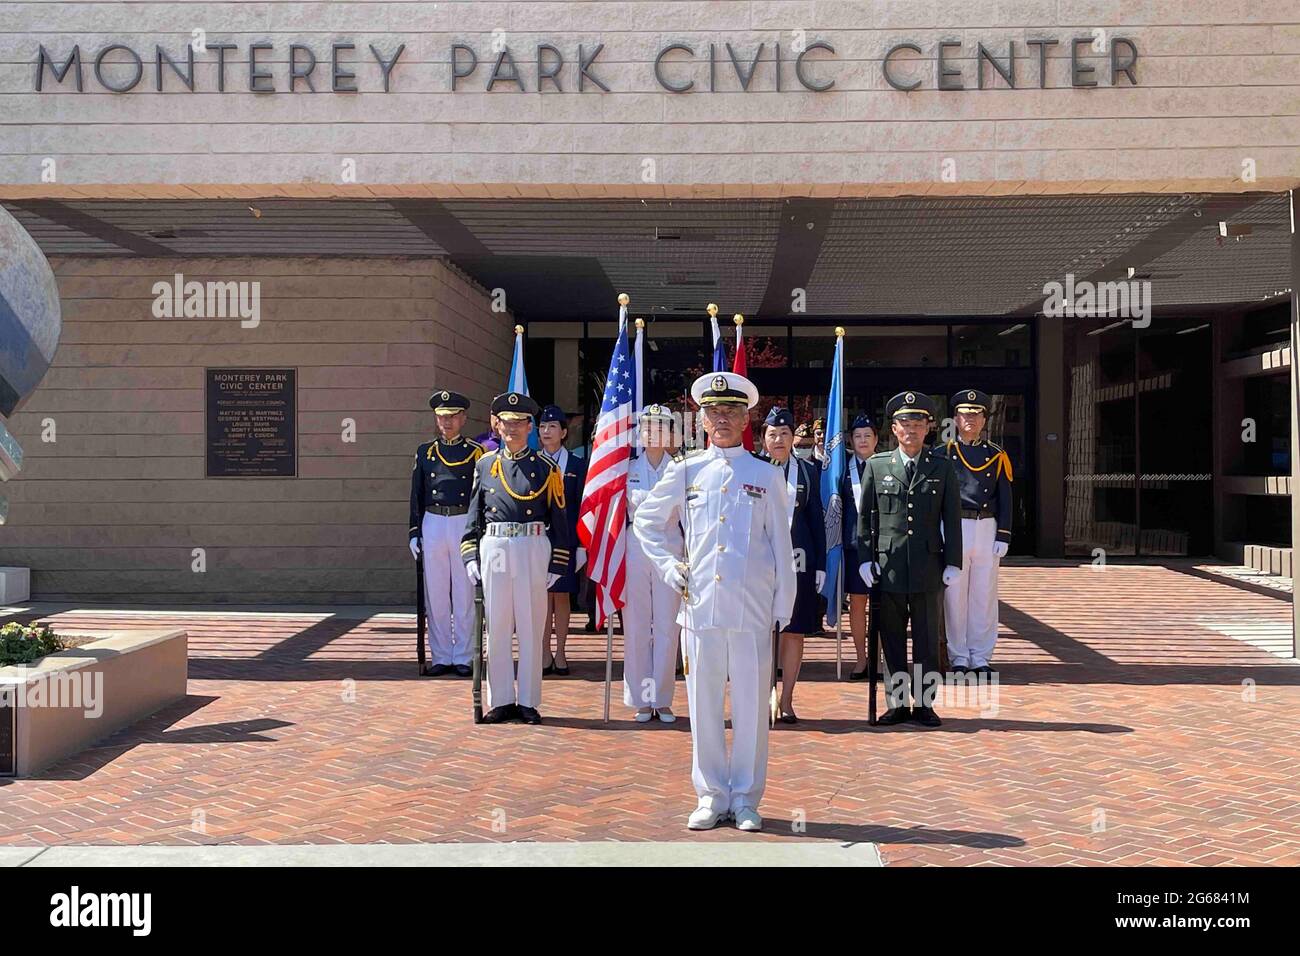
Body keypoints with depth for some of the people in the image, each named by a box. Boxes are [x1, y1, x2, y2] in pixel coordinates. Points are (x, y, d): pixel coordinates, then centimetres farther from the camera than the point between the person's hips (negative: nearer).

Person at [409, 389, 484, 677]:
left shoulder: (476, 452, 3)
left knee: (464, 596, 2)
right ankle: (440, 657, 13)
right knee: (436, 595, 5)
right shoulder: (425, 452, 10)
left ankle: (463, 658, 10)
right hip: (433, 524, 2)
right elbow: (416, 496, 11)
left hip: (465, 524, -2)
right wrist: (414, 533, 5)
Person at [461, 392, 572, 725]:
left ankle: (528, 702, 12)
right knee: (497, 628, 5)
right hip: (493, 550, 2)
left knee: (531, 629, 3)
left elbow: (559, 518, 3)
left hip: (533, 550, -2)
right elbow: (474, 513, 13)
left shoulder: (545, 468, 3)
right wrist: (470, 556, 5)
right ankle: (501, 701, 15)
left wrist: (556, 565, -1)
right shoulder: (485, 465, 10)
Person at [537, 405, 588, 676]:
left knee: (562, 596, 4)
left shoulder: (577, 465, 4)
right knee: (543, 596, 2)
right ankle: (545, 654, 9)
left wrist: (580, 544, -3)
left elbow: (581, 507, 2)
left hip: (565, 538, -1)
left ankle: (560, 653, 11)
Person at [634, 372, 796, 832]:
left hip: (753, 609, -1)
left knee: (751, 704, 4)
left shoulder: (767, 476, 6)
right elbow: (646, 522, 20)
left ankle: (746, 799, 15)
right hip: (700, 605, 1)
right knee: (704, 704, 5)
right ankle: (712, 795, 18)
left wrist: (783, 608, 4)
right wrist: (668, 567, 8)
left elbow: (781, 547, 8)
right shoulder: (684, 472, 8)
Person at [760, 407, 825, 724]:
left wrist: (820, 565, 5)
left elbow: (817, 519, 10)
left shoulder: (808, 471, 9)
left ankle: (786, 701, 13)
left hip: (798, 561, 2)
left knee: (794, 631, 4)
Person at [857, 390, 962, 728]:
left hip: (929, 569, 0)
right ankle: (897, 703, 15)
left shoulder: (942, 468, 6)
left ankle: (924, 703, 14)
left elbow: (952, 519, 6)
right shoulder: (876, 466, 6)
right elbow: (865, 517, 7)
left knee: (927, 640, 5)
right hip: (888, 568, 0)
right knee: (892, 640, 6)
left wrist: (952, 563, 1)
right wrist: (865, 559, 0)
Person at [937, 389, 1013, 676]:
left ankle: (981, 657, 14)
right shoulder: (943, 454, 3)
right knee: (955, 595, 2)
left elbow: (1004, 499, 7)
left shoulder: (997, 456, 8)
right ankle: (958, 658, 11)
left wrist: (1003, 536, 0)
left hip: (986, 529, 2)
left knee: (984, 595, 5)